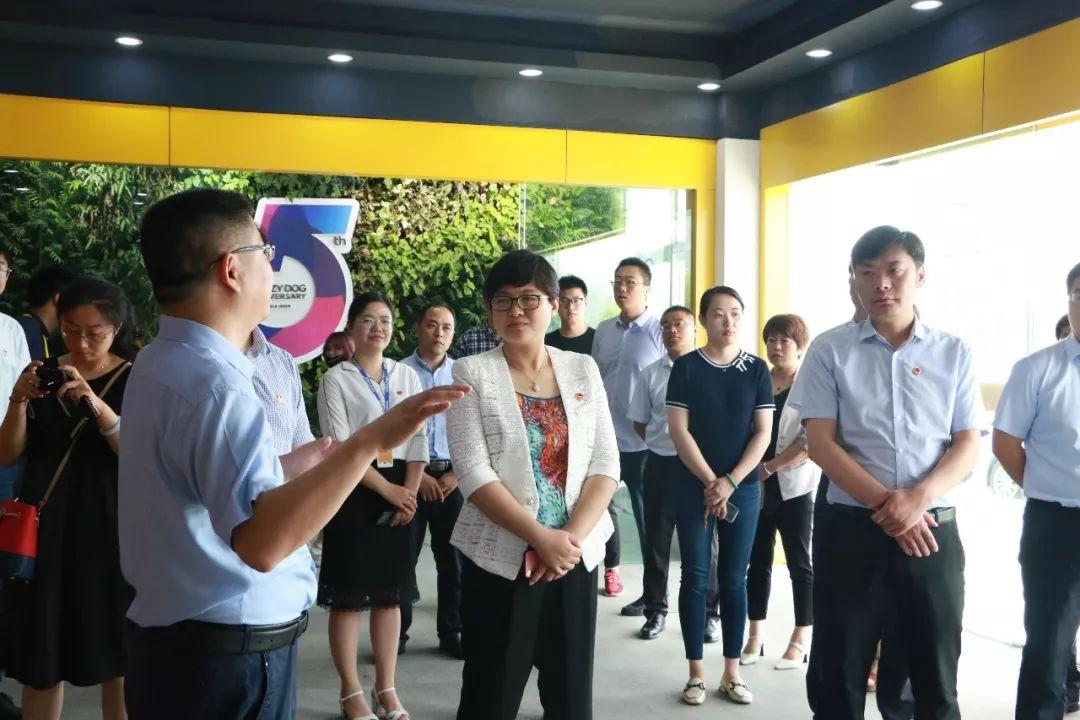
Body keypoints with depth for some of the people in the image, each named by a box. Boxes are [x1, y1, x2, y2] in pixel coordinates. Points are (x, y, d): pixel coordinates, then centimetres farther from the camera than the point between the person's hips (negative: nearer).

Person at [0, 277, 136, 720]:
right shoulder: (43, 374, 7)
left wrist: (96, 404, -27)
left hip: (110, 528, -3)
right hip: (47, 527, 3)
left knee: (117, 657, 2)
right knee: (39, 658, 7)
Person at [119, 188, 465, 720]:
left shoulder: (162, 362, 8)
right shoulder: (214, 382, -25)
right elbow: (260, 542, -37)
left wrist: (292, 469, 26)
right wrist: (370, 441, -39)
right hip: (232, 657, -10)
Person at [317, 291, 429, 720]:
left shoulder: (407, 376, 9)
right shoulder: (336, 379, -4)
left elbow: (418, 439, 6)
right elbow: (339, 446, -11)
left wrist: (409, 494, -6)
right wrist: (387, 490, -14)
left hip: (400, 491, 4)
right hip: (353, 491, -4)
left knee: (391, 592, 8)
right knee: (348, 595, -1)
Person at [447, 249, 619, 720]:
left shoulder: (583, 369, 6)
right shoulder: (471, 373, -3)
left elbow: (605, 463, 1)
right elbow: (474, 474, -11)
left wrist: (572, 537, -12)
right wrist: (542, 538, -16)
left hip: (576, 555, 3)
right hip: (501, 559, -3)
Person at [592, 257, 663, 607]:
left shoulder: (661, 331, -8)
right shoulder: (603, 331, 7)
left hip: (644, 444, -5)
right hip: (605, 440, 5)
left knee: (649, 518, 7)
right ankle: (610, 566, 36)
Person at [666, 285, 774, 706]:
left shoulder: (757, 369, 3)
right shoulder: (686, 367, -1)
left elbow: (763, 433, 0)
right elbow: (678, 430, -6)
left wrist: (730, 482, -10)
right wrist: (710, 482, -11)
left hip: (744, 487, 1)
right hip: (693, 486, -1)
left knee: (734, 579, 7)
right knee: (695, 577, 3)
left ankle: (732, 672, 16)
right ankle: (696, 672, 12)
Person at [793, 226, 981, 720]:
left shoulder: (953, 353, 6)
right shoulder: (830, 351, 1)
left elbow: (967, 445, 2)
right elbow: (820, 442, -5)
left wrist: (918, 497, -16)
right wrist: (886, 504, -15)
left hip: (934, 531, 2)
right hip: (852, 530, -1)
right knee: (837, 680, 7)